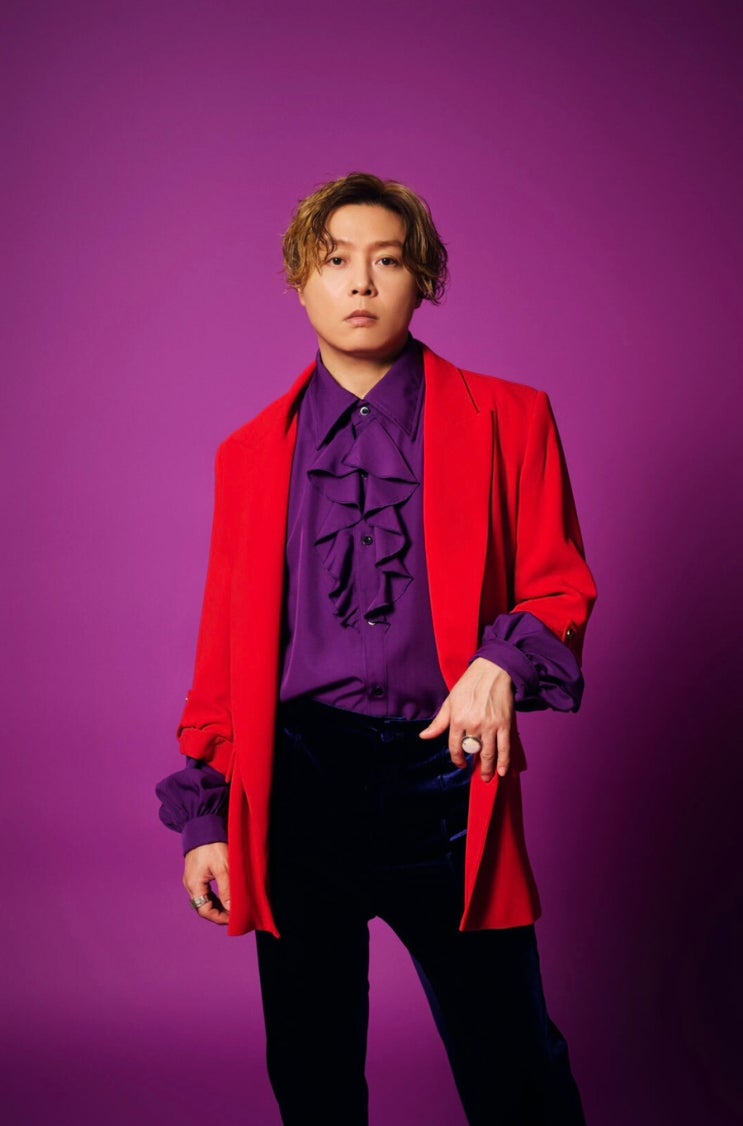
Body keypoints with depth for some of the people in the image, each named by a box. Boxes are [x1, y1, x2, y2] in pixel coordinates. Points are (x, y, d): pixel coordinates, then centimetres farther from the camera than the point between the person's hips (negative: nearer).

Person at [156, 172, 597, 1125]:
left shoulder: (505, 421, 5)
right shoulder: (251, 454, 11)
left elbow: (560, 589, 7)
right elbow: (225, 644, 11)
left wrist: (503, 662, -14)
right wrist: (204, 816, 8)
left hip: (439, 778, -2)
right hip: (294, 785, 2)